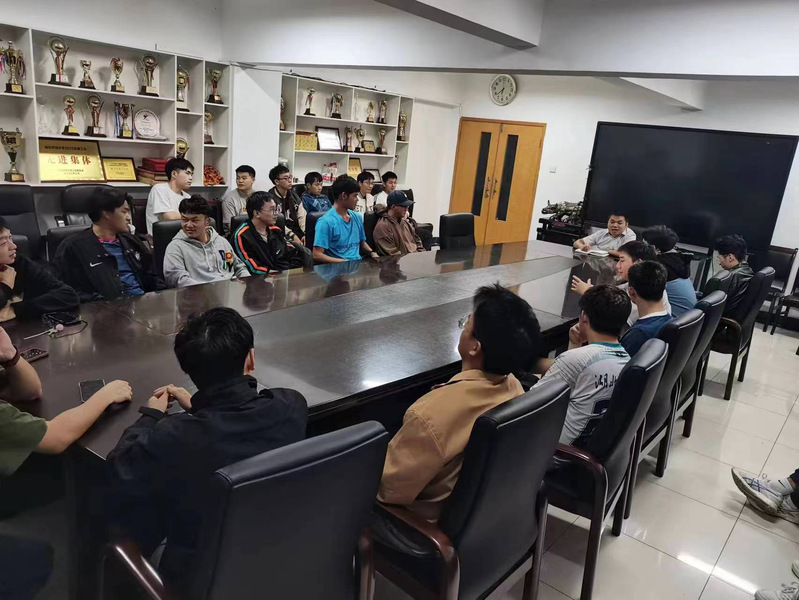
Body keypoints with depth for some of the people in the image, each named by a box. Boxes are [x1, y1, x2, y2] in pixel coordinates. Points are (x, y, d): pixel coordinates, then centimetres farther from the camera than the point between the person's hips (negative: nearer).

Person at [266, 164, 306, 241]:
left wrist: (307, 234, -12)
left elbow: (302, 216, 5)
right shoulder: (270, 197, -5)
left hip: (297, 230, 6)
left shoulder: (293, 195, 15)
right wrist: (292, 236, -23)